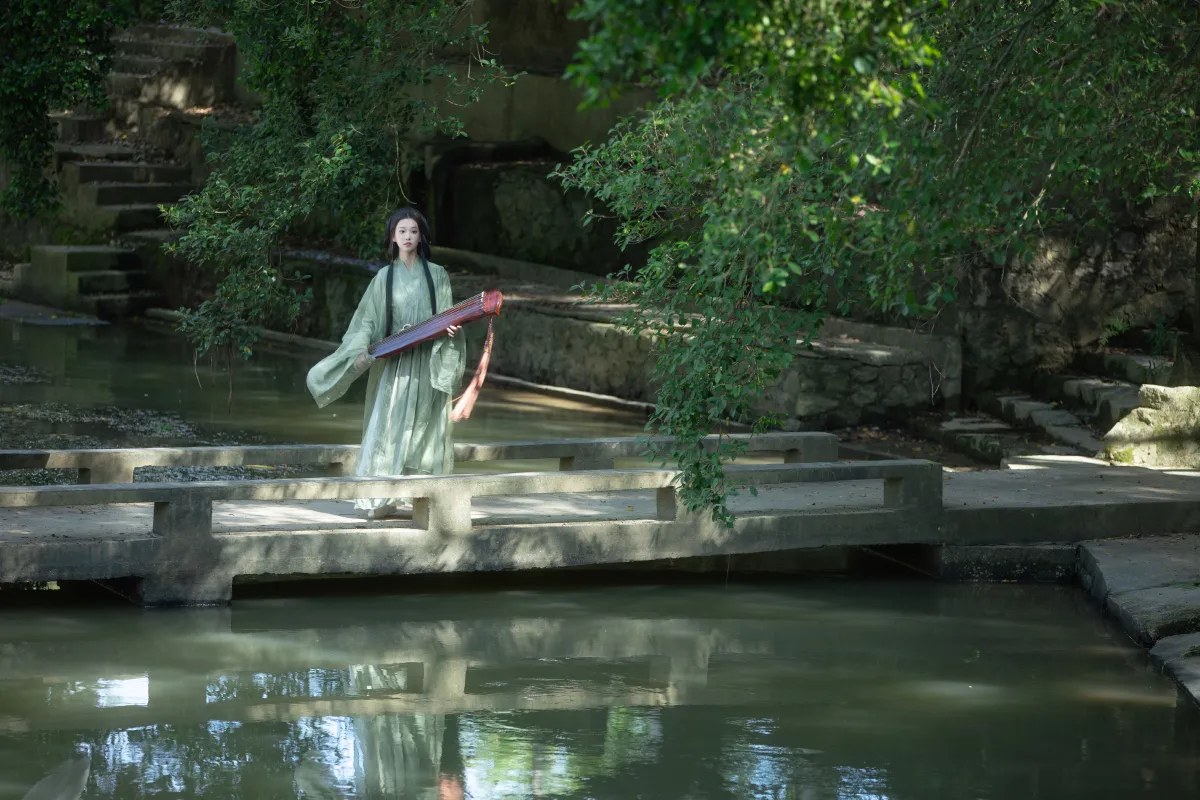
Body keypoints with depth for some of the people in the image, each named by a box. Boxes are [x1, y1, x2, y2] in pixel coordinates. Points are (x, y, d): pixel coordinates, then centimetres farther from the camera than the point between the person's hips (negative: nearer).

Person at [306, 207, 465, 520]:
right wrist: (361, 351, -9)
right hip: (393, 361, 0)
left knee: (423, 427, -3)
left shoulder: (436, 275, 8)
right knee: (389, 426, -7)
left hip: (427, 363, 0)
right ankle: (383, 499, -8)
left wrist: (449, 330, -15)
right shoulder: (385, 277, 8)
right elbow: (367, 320, 6)